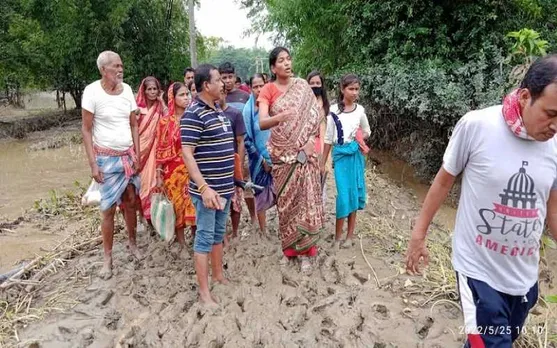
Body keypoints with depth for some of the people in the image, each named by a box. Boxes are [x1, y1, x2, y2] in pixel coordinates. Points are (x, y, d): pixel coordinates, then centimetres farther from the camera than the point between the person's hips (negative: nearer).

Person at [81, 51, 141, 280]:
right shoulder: (92, 91, -12)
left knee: (130, 202, 12)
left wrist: (137, 155, 3)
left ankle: (132, 242, 31)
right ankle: (107, 257, 15)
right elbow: (86, 130, -9)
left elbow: (134, 125, 7)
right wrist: (93, 164, -13)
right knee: (108, 208, 1)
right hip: (107, 158, -4)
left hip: (128, 155, 4)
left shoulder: (127, 90, 1)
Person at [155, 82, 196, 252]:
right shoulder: (166, 121, -4)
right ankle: (182, 244, 23)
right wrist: (159, 175, -4)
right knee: (178, 207, 8)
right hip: (174, 171, -1)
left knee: (194, 205, 6)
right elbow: (161, 150, -2)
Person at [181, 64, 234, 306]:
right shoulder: (194, 114, -15)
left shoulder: (219, 112, 12)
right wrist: (204, 188, -27)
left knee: (219, 233, 19)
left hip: (224, 187, 8)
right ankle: (204, 291, 13)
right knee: (205, 237, 1)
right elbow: (187, 154, -21)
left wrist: (231, 181, 21)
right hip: (207, 189, -8)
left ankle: (218, 275, 35)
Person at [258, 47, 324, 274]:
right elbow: (261, 123, -15)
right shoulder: (268, 90, -2)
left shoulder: (302, 86, 5)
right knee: (286, 200, 5)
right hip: (281, 153, -1)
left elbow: (315, 116, 4)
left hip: (304, 151, 1)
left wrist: (311, 140, -11)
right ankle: (289, 246, 21)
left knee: (306, 199, -1)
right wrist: (278, 117, -36)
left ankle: (305, 250, 9)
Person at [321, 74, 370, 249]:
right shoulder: (334, 110, -5)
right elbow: (328, 138, 0)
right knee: (343, 194, -5)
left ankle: (350, 235, 21)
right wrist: (323, 162, 2)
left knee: (354, 192, 8)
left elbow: (367, 131, 18)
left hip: (356, 154, 3)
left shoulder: (360, 110, 3)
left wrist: (362, 136, -6)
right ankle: (338, 237, 9)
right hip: (341, 154, -3)